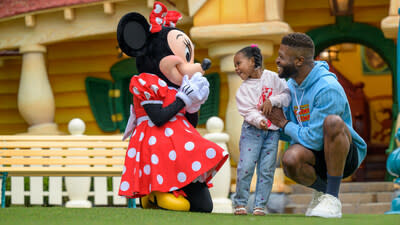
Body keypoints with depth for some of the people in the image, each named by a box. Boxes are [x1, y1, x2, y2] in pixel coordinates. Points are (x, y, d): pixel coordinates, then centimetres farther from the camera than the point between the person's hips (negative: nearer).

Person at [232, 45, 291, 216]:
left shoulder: (272, 77, 3)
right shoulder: (243, 89, 2)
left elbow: (287, 95, 2)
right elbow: (248, 111, -9)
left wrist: (272, 101, -14)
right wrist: (259, 121, -26)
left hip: (272, 131, 0)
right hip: (252, 129, 0)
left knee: (266, 169, 0)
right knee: (245, 167, -8)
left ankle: (260, 205, 5)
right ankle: (240, 203, 5)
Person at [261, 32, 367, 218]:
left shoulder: (328, 88, -22)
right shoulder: (292, 85, 5)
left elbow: (314, 140, -25)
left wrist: (284, 124, -10)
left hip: (347, 155, -5)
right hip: (315, 154, 5)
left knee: (332, 121, -37)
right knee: (290, 159, -31)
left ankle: (332, 198, -27)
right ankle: (322, 189, 3)